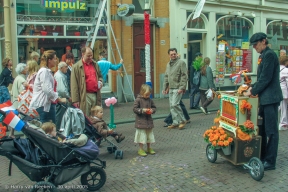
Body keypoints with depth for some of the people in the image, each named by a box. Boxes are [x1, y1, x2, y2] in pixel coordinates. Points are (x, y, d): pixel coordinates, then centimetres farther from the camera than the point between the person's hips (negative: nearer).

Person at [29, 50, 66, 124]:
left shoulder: (48, 71, 17)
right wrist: (59, 99, -15)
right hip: (43, 105, -9)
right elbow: (47, 90, -21)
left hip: (48, 104, 9)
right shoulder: (44, 71, -13)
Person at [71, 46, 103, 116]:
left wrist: (100, 81, 4)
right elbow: (74, 85, -7)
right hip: (85, 96, -5)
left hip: (95, 95, 6)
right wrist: (75, 100, -11)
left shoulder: (95, 64, 14)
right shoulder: (76, 67, -4)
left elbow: (100, 76, 29)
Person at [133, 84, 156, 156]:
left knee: (149, 134, 14)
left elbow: (154, 107, 13)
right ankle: (141, 150, 10)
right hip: (141, 121, -6)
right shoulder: (138, 100, -11)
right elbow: (134, 109, -14)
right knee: (141, 135, -1)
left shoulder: (150, 100, 5)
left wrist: (152, 110, -9)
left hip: (149, 121, 6)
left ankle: (149, 148, 29)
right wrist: (142, 110, -23)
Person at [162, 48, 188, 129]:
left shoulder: (181, 62, -6)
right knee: (172, 106, 7)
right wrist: (165, 88, 16)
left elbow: (184, 76, -11)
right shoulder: (168, 64, 17)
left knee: (175, 104, -14)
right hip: (171, 88, 7)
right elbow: (166, 77, 21)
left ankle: (182, 120, 1)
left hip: (178, 88, -7)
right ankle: (175, 122, 15)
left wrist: (182, 87, -17)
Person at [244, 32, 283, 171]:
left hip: (270, 98, -10)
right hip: (265, 98, 10)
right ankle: (262, 156, 26)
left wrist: (253, 92, -12)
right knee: (262, 128, 15)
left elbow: (266, 78, -19)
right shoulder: (263, 55, 16)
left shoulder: (269, 55, -14)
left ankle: (270, 162, 4)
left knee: (271, 130, -3)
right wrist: (253, 87, 8)